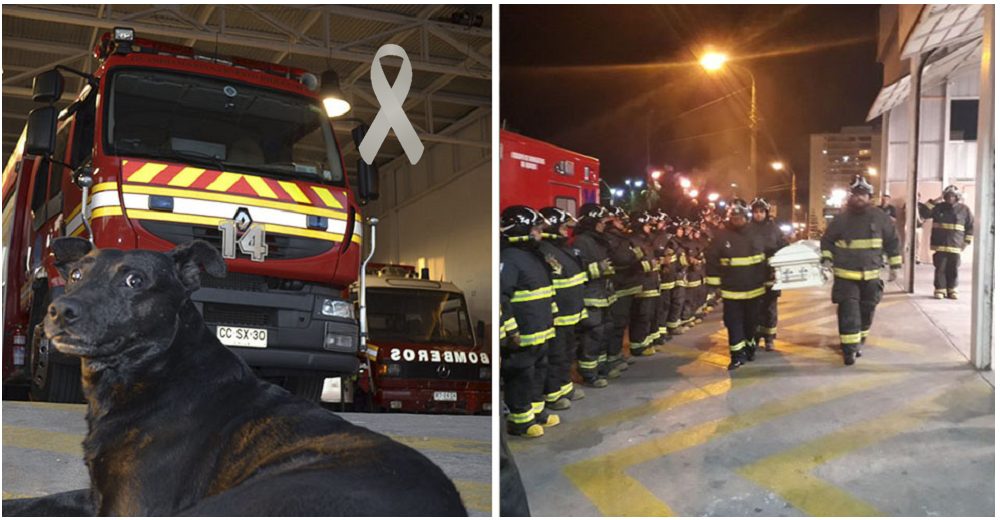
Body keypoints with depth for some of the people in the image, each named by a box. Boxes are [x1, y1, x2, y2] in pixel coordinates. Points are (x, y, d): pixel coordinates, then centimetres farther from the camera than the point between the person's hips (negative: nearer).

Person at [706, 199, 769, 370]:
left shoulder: (755, 236, 0)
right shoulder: (721, 237, -6)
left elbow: (764, 260, 9)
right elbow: (711, 259, -4)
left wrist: (765, 280, 9)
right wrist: (715, 282, -6)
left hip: (754, 289, 2)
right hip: (731, 290, -2)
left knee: (751, 321, 15)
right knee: (734, 323, -1)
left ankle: (750, 347, 34)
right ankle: (737, 355, 5)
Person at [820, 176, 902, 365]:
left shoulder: (880, 217, 0)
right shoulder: (841, 218, -2)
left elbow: (892, 242, 8)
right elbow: (827, 240, 7)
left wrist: (894, 265, 7)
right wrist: (827, 259, -6)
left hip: (871, 275, 2)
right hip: (845, 275, -2)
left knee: (867, 311, 13)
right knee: (848, 312, -6)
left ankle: (858, 343, 31)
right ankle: (849, 348, -3)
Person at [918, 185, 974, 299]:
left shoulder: (964, 209, 3)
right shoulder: (938, 207, 4)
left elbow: (970, 226, 9)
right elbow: (923, 213, -7)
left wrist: (966, 242, 4)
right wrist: (935, 201, -12)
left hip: (955, 246, 0)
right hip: (939, 245, 0)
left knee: (953, 269, 5)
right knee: (940, 268, 0)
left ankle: (952, 290, 15)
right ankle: (939, 289, 7)